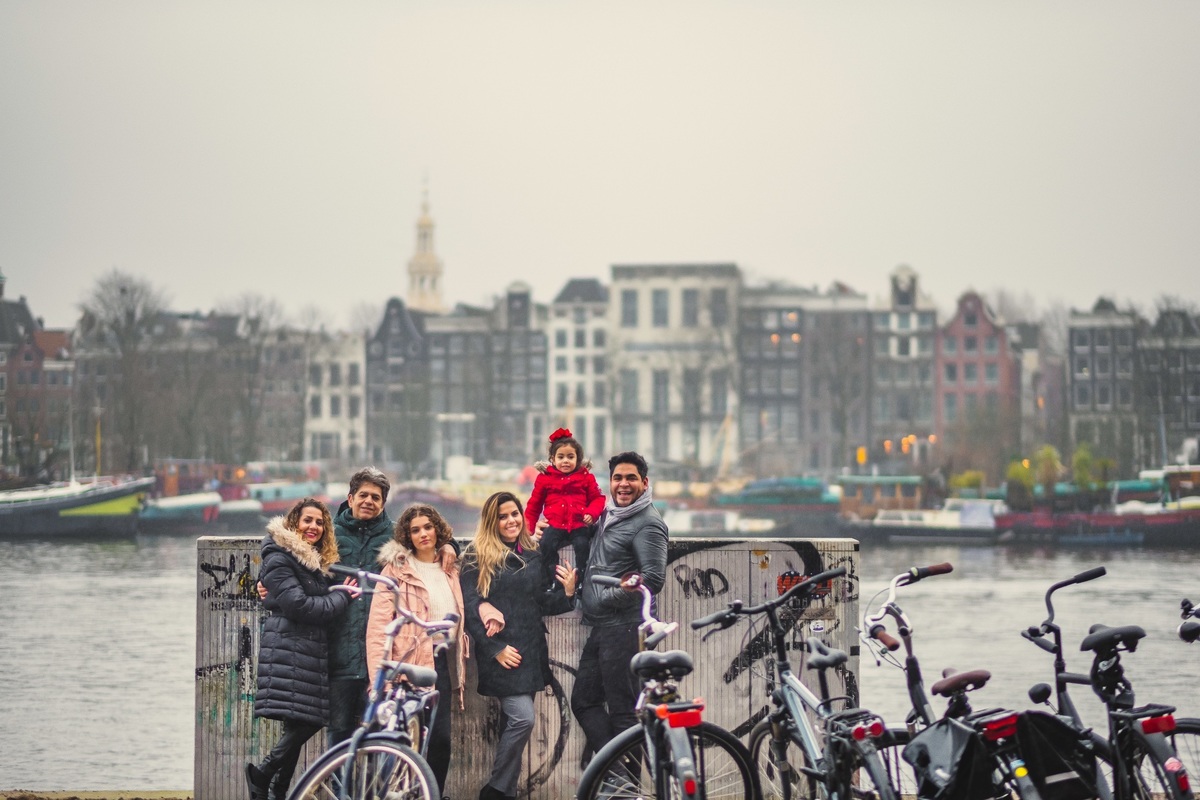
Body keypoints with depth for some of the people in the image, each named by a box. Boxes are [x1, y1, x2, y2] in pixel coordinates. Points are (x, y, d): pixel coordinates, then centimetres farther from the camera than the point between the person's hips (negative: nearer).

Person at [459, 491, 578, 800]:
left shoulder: (533, 556, 13)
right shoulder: (477, 557, -3)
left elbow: (540, 605, 15)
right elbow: (469, 609, -9)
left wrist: (567, 593, -4)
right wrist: (495, 649, -15)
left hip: (531, 652, 6)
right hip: (500, 653, -6)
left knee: (512, 724, 9)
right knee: (523, 718, -17)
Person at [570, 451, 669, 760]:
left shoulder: (648, 524, -10)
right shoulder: (608, 515, 17)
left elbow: (654, 580, -20)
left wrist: (608, 597, -16)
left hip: (625, 627, -10)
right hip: (600, 628, 10)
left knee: (623, 711, -6)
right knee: (584, 701, 11)